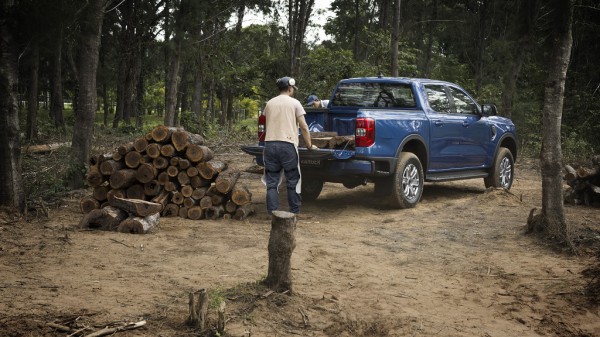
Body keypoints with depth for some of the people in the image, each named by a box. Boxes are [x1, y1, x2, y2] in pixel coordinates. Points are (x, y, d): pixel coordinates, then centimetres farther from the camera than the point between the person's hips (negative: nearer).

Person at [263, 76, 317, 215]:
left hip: (270, 144, 4)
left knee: (272, 182, 7)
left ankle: (272, 213, 3)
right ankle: (294, 212, 12)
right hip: (287, 145, -4)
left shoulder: (269, 103, 15)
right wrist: (310, 145, 11)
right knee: (293, 181, 8)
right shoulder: (294, 103, 3)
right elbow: (304, 127, 1)